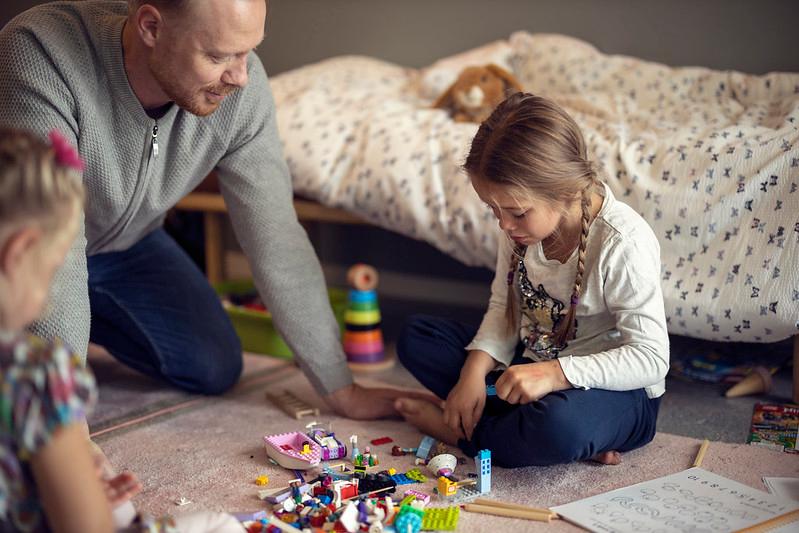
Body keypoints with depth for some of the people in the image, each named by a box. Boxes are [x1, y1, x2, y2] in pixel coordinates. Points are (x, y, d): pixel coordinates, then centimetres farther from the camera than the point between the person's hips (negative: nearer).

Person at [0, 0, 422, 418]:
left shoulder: (241, 88, -26)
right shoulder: (40, 57, -39)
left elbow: (277, 242, -20)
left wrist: (342, 390, -17)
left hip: (123, 241, 4)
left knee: (215, 369, 3)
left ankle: (87, 316, 25)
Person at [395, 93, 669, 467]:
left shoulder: (624, 243, -26)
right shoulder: (521, 224, -7)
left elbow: (651, 358, -25)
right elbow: (504, 307, 4)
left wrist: (554, 373, -36)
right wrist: (475, 369, -14)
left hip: (616, 390, -7)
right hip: (531, 365, 7)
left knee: (559, 424, -42)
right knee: (416, 336, -2)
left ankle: (457, 431, -9)